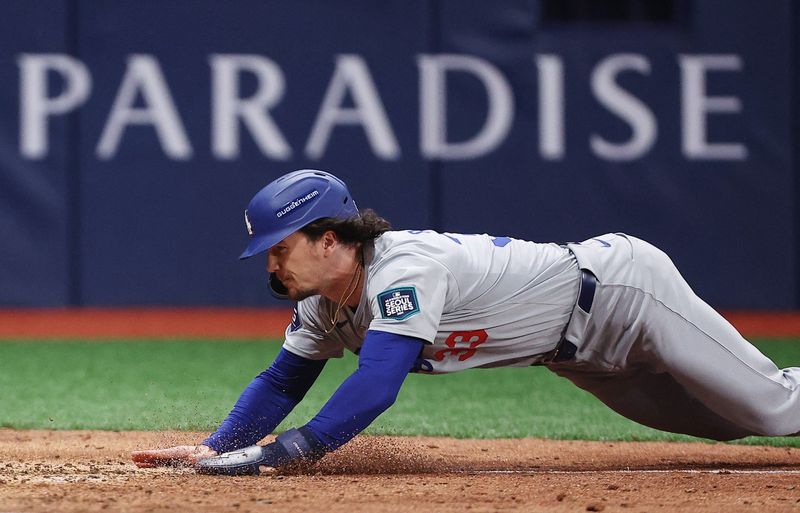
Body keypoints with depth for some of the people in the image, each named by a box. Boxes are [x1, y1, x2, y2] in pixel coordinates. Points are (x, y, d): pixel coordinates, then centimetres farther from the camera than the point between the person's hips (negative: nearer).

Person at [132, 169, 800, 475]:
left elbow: (375, 387, -44)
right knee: (727, 422, 20)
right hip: (580, 352, 8)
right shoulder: (326, 304, -5)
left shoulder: (404, 269, -33)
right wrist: (216, 448, -12)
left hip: (624, 289, -8)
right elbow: (283, 381, 3)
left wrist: (273, 454, -46)